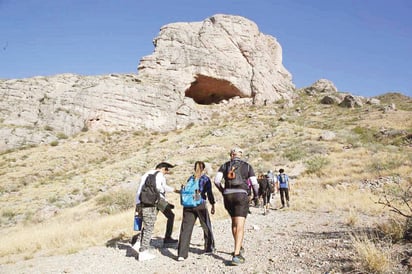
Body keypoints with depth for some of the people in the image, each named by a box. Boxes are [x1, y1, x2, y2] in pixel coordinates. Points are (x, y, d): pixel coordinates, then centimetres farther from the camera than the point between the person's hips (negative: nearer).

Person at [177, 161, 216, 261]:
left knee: (185, 229, -2)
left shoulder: (190, 178, 15)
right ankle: (209, 248, 30)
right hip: (200, 205, -3)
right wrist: (213, 205, 9)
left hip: (188, 206, 3)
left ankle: (182, 254, -8)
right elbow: (209, 193, 1)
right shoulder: (206, 179, 4)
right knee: (206, 227, 17)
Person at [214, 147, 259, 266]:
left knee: (234, 221, 25)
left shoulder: (225, 165, 10)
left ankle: (239, 247, 34)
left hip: (228, 197, 3)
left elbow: (216, 180, -2)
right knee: (240, 226, -7)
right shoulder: (247, 166, 6)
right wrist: (256, 194, 21)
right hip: (241, 196, -3)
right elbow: (254, 184, 0)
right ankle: (236, 255, -18)